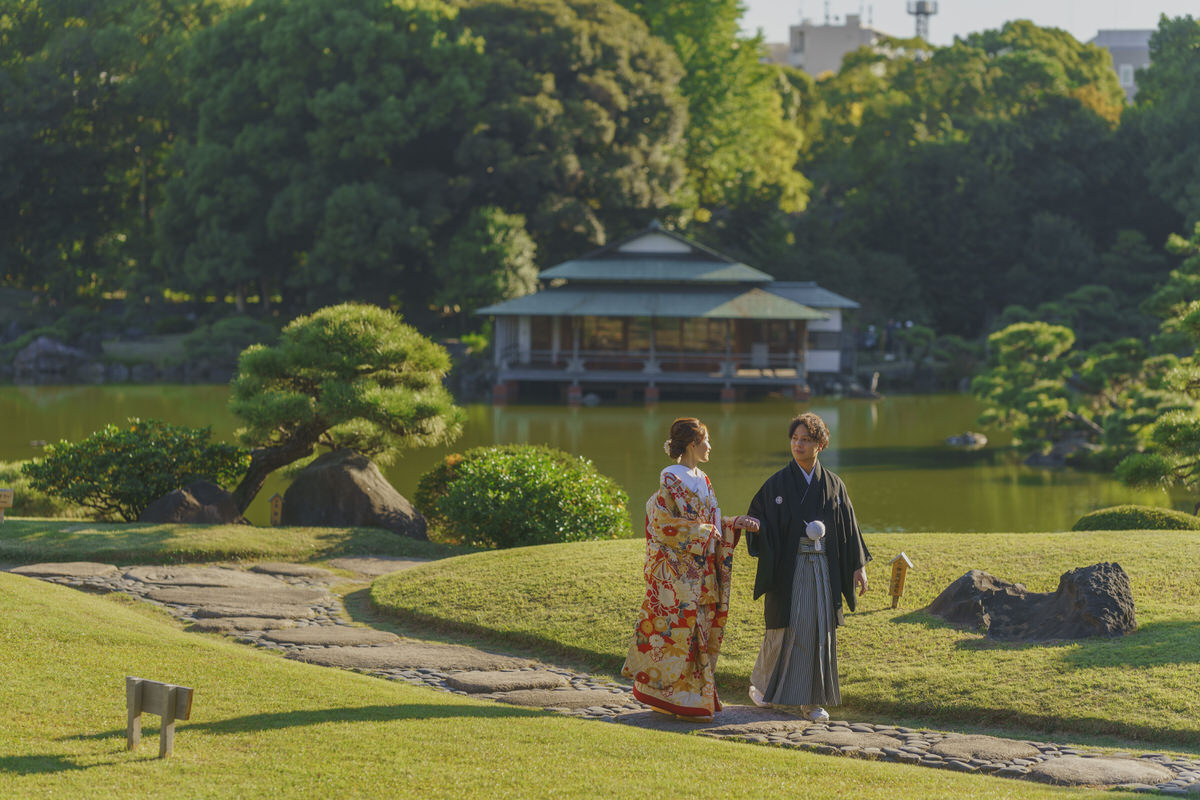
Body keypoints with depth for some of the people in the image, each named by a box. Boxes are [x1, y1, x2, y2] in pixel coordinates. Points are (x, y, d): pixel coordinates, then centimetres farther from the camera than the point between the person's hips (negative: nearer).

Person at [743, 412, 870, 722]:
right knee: (784, 627, -2)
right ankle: (761, 683, 21)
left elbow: (848, 528, 10)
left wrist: (859, 565, 5)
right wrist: (754, 525, -24)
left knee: (819, 629, 0)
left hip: (822, 565, 2)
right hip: (788, 565, -2)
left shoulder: (834, 485, 7)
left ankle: (812, 701, 6)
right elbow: (757, 514, 0)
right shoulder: (777, 483, 0)